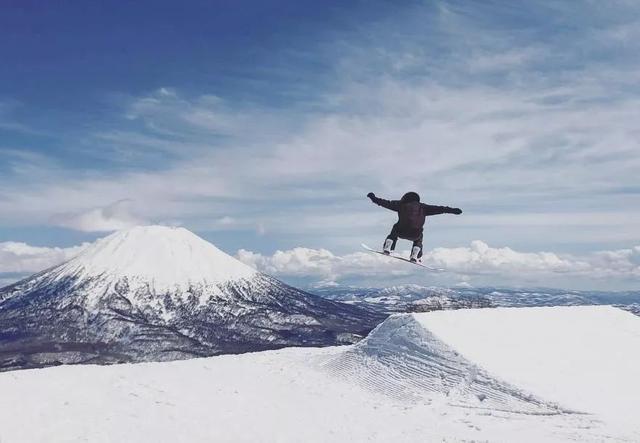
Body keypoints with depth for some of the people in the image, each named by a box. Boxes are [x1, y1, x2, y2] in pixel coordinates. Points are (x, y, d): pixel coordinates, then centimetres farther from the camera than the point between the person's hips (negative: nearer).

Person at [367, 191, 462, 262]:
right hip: (415, 234, 1)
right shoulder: (422, 207, 17)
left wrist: (374, 198, 28)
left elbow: (386, 203, 16)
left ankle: (388, 248, 24)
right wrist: (452, 210, 18)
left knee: (395, 228, 35)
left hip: (402, 232, 0)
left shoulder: (401, 204, 15)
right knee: (418, 239, 37)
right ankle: (415, 256, 17)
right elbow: (438, 209, 14)